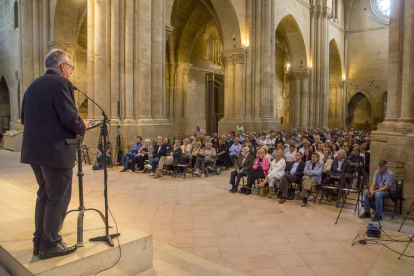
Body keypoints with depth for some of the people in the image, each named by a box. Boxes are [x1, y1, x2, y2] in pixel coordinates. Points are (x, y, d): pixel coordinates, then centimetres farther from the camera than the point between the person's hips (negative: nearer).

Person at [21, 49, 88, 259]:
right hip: (56, 151, -9)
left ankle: (39, 242, 28)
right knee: (59, 198, 2)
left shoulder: (33, 85, 15)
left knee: (45, 195, 19)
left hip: (33, 150, 9)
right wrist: (82, 128, -2)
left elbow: (24, 118, 17)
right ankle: (50, 245, 12)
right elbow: (70, 118, -21)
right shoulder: (61, 83, -12)